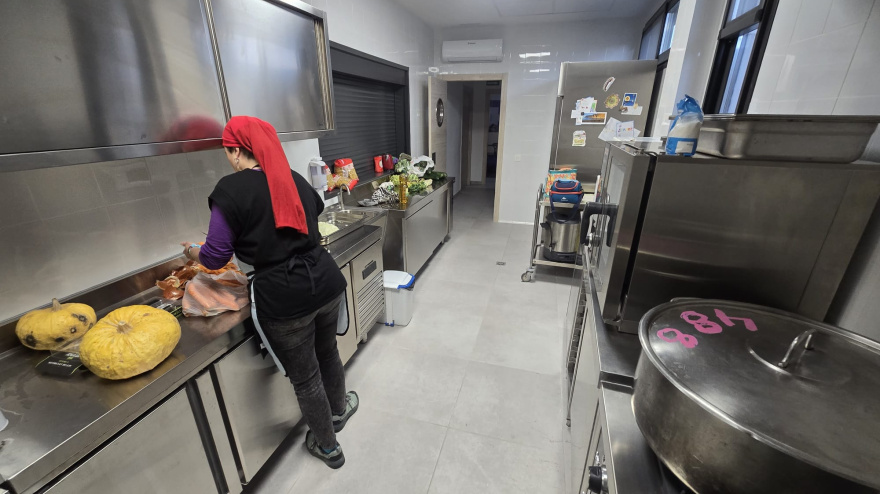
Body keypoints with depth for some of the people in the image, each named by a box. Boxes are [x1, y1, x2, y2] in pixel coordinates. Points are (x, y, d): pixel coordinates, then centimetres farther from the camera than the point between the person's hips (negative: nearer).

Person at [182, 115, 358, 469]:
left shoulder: (231, 190, -9)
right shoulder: (294, 179, 9)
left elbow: (216, 258, -5)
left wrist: (193, 252, 18)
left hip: (283, 300, -6)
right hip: (326, 282, 6)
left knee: (305, 378, 16)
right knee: (328, 352, 29)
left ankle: (328, 447, 40)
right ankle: (338, 410, 55)